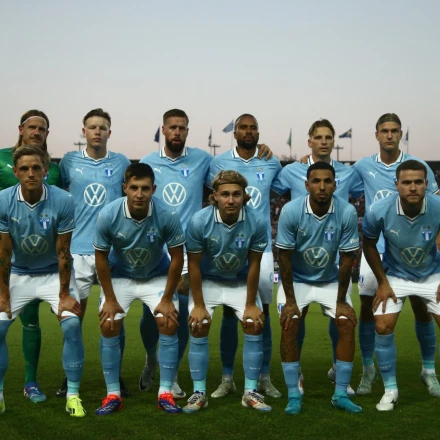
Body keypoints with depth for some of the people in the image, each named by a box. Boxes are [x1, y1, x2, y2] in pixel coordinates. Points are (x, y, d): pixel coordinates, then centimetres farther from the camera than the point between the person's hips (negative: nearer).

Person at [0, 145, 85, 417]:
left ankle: (73, 395, -4)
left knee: (72, 324, -19)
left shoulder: (63, 201, -22)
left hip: (54, 273, -1)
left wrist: (64, 295, -13)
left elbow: (63, 253, -16)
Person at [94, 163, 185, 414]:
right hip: (120, 276, 1)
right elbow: (101, 257, -12)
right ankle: (113, 395, 2)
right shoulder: (108, 215, -27)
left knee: (169, 325, -14)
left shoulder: (167, 215, -29)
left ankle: (166, 393, -2)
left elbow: (177, 257, -16)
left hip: (158, 276, 0)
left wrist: (167, 299, -13)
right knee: (109, 326, -11)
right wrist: (110, 299, -10)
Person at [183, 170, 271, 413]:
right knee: (198, 327, -13)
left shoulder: (257, 222, -24)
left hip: (241, 282, 1)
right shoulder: (199, 221, -26)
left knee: (255, 325, -11)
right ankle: (199, 392, -1)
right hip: (207, 281, -1)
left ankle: (250, 392, 1)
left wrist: (250, 304, -10)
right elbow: (194, 265, -15)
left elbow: (254, 265, -14)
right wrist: (198, 305, -13)